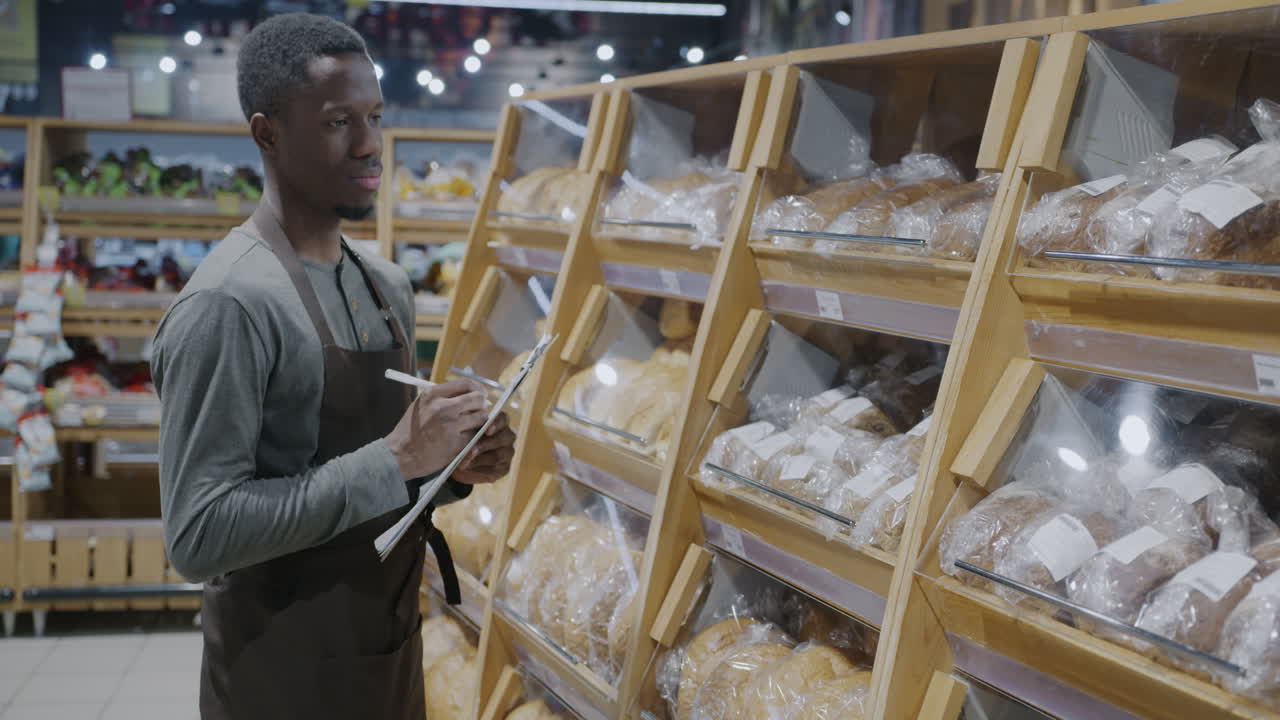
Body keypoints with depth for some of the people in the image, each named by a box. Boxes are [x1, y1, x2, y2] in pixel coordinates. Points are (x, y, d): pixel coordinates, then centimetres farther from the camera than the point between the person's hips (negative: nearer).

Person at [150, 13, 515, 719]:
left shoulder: (388, 285, 6)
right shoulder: (227, 305, -20)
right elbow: (198, 536, -24)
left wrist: (455, 466, -4)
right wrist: (395, 460, -26)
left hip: (394, 651, 7)